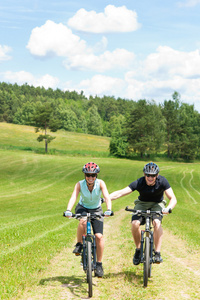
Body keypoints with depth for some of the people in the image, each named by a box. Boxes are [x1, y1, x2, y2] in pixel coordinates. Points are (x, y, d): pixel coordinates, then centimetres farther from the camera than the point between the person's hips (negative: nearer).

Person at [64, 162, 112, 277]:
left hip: (96, 210, 1)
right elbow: (73, 197, -35)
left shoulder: (100, 183, -22)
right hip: (83, 208, -1)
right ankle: (79, 245, -13)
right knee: (83, 221, -36)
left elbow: (107, 197, -33)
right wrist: (68, 210, -52)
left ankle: (99, 264, 1)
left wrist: (108, 210, -51)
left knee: (99, 236, -13)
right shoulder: (80, 184, -22)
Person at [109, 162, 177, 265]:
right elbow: (120, 193, -31)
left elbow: (173, 198, -28)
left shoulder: (162, 181, -24)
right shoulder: (139, 183, -25)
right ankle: (138, 250, -4)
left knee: (157, 222, -32)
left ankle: (157, 253, -25)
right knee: (135, 223, -26)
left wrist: (168, 208, -51)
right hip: (142, 203, 1)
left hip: (157, 204, -1)